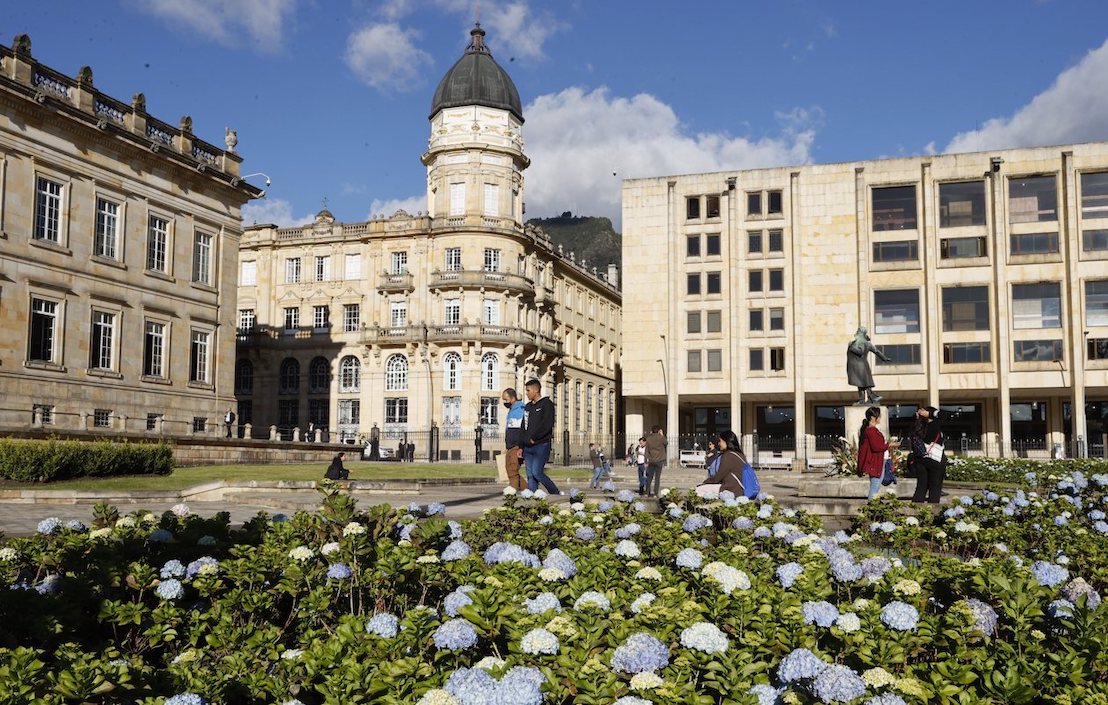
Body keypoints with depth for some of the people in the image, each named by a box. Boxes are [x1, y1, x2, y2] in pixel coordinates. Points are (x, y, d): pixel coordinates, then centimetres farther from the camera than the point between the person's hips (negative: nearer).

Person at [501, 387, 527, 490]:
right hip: (510, 448, 10)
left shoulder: (520, 410, -11)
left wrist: (521, 448, -21)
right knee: (509, 470, 7)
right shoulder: (510, 411, 19)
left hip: (517, 447, -10)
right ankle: (527, 490, 12)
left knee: (513, 471, -11)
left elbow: (523, 431, -17)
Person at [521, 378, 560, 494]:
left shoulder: (547, 404, -3)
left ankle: (557, 493, 0)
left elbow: (547, 425, -14)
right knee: (530, 475, 3)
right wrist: (521, 446, 12)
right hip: (528, 447, 7)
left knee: (537, 472, -14)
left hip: (541, 445, -7)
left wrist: (533, 438, -13)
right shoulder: (527, 406, 19)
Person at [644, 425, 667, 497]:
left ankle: (647, 492, 11)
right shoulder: (661, 437, -8)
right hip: (659, 460, -2)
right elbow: (665, 443, 13)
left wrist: (647, 459, 7)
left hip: (651, 461, 2)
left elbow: (647, 450, 2)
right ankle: (655, 493, -2)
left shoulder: (648, 438, 0)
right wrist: (662, 435, 19)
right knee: (657, 477, 1)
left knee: (649, 477, 11)